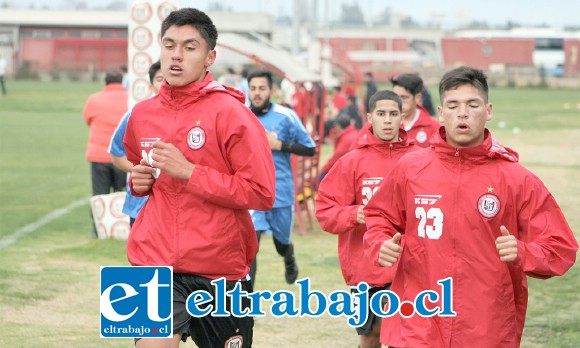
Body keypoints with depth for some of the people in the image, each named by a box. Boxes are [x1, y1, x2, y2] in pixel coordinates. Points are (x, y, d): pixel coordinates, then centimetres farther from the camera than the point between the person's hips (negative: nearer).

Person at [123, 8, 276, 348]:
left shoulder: (230, 112, -10)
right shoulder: (143, 114, 6)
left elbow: (262, 192, -16)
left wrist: (189, 172, -19)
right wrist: (139, 181, 5)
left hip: (220, 270, -2)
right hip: (156, 265, 3)